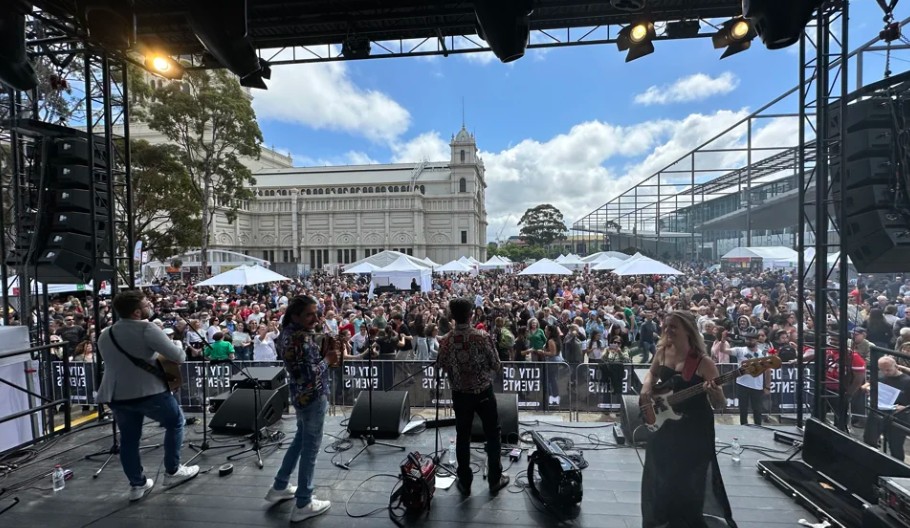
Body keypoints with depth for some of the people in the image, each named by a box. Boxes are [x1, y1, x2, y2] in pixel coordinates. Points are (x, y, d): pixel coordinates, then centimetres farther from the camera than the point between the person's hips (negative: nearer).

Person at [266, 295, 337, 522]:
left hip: (300, 393, 10)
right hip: (312, 396, -9)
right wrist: (328, 359, -15)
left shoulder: (288, 332, 3)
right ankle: (303, 504, 20)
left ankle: (279, 487, 40)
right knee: (311, 446, 5)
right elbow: (310, 374, -28)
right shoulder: (302, 339, -27)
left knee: (301, 439, 26)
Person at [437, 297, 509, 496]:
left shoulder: (446, 340, -10)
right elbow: (496, 365, -10)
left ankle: (465, 482, 26)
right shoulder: (483, 336, -18)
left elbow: (443, 367, 2)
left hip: (460, 393, 2)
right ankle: (495, 479, 27)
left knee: (462, 437, 15)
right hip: (484, 392, -2)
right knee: (492, 435, 15)